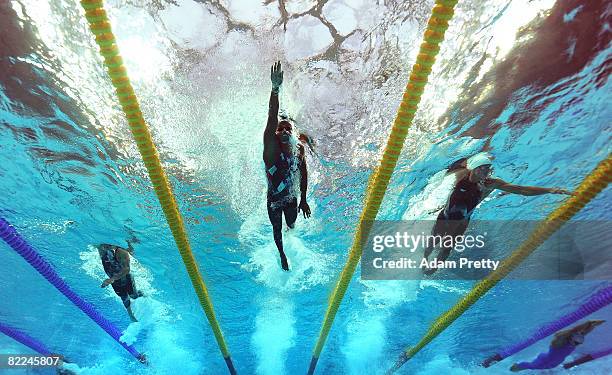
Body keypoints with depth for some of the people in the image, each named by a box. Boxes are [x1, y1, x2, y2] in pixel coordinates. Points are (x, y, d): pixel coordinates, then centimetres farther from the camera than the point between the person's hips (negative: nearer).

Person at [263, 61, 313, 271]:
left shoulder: (299, 149, -12)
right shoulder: (271, 146, -24)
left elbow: (303, 175, -1)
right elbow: (272, 118, -40)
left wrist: (303, 200, 2)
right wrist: (275, 89, -53)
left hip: (291, 198, 3)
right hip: (274, 199, -3)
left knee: (291, 225, 24)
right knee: (277, 229, 14)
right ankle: (282, 254, 42)